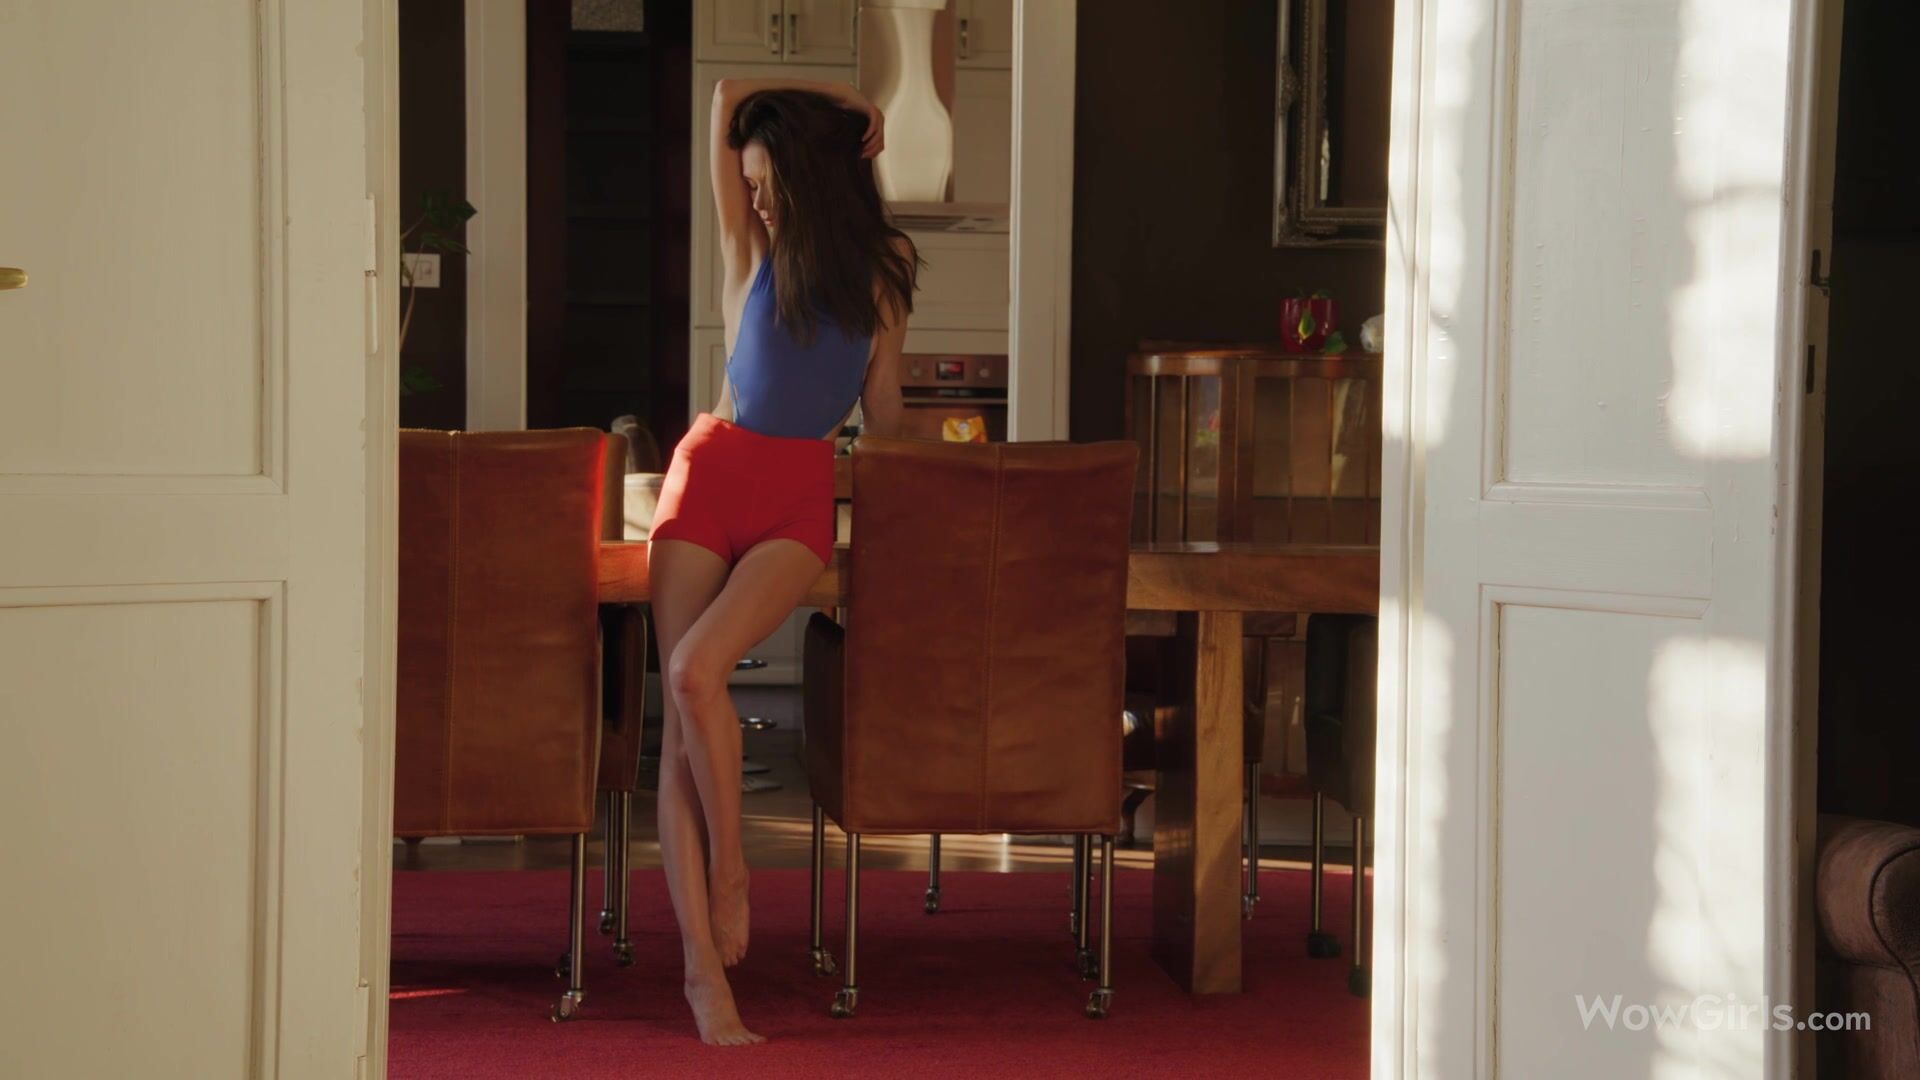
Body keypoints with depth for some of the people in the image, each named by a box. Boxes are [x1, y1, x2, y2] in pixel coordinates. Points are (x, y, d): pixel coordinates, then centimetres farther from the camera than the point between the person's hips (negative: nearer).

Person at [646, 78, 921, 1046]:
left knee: (698, 670, -27)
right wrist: (842, 97, 14)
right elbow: (727, 96, 5)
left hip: (798, 500, -1)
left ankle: (730, 870, -6)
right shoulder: (750, 248, 11)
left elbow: (882, 415, 19)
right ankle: (703, 968, -13)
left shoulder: (884, 270, 12)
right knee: (681, 717, -12)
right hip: (711, 471, 1)